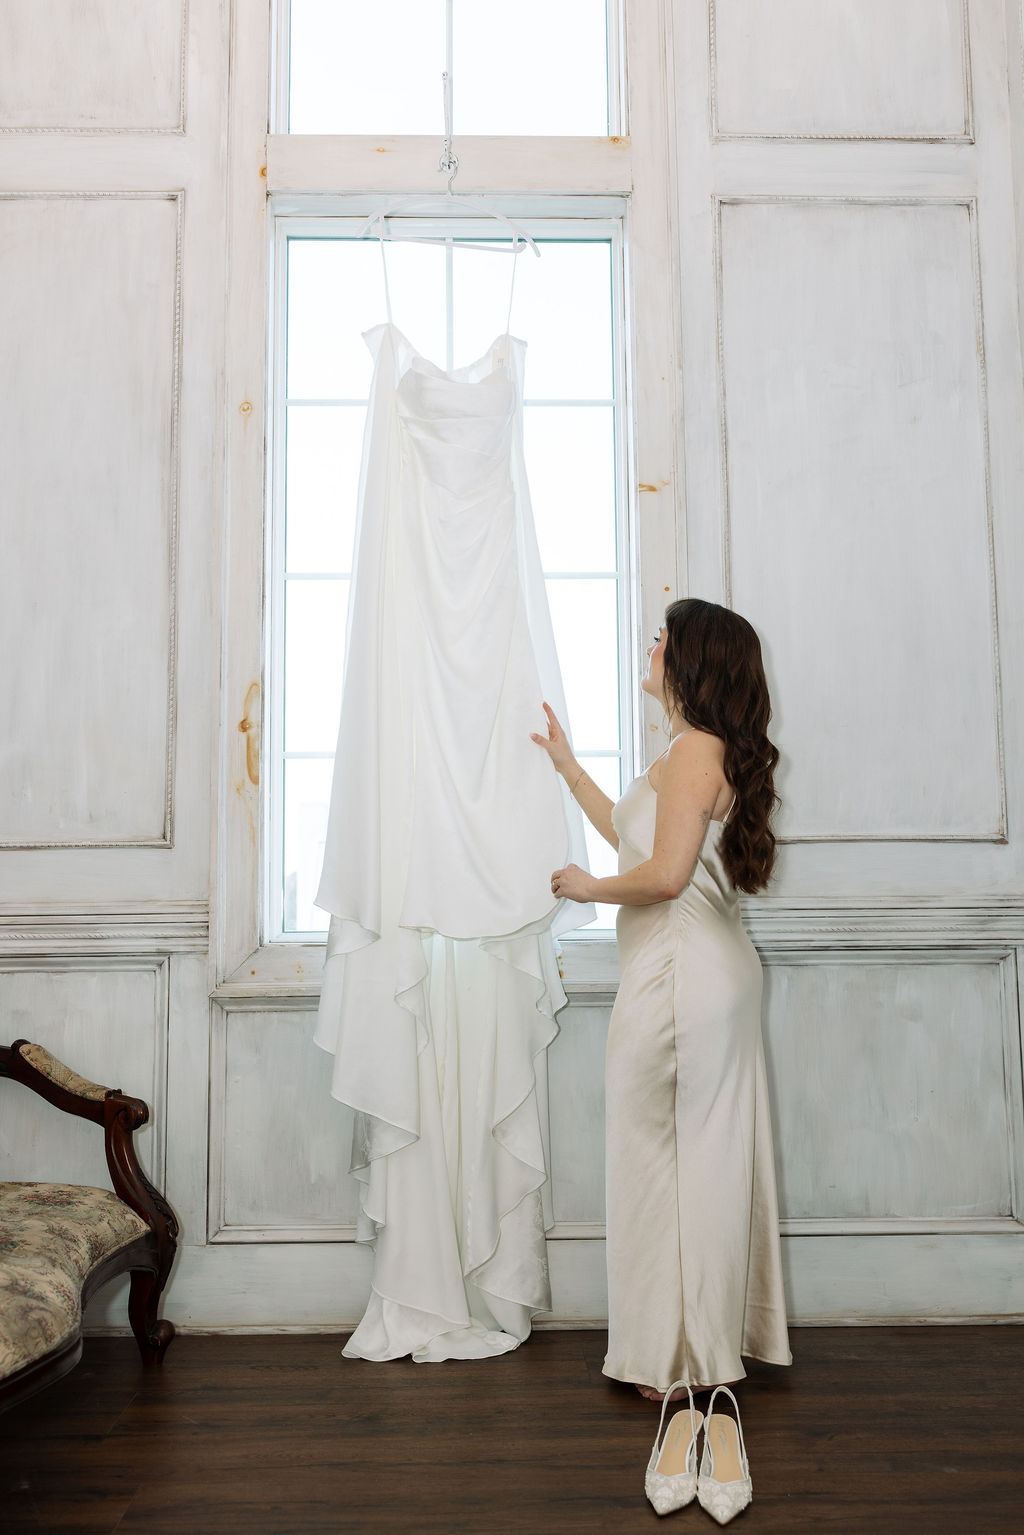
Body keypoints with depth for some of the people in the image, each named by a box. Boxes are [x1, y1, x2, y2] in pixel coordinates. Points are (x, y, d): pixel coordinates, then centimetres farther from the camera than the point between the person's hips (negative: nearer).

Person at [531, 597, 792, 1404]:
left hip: (679, 974, -10)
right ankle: (727, 1335, 29)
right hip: (718, 970, 10)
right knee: (716, 1158, 16)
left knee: (665, 1162, 2)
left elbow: (664, 874, -25)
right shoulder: (713, 750, 15)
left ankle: (681, 1356, 15)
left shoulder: (694, 749, -15)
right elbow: (634, 832, 23)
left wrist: (588, 887, -8)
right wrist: (567, 764, 29)